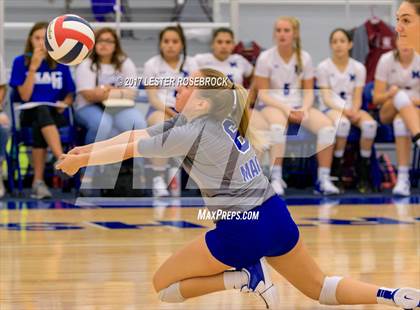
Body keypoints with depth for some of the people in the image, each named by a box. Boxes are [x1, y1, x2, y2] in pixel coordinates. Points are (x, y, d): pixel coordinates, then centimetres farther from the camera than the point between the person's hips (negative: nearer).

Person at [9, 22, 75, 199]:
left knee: (39, 126, -36)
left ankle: (38, 181, -37)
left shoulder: (61, 63, 9)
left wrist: (64, 104, -10)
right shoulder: (20, 62, 3)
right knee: (42, 111, -38)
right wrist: (33, 68, -13)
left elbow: (70, 95, 13)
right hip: (30, 114, -1)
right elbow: (25, 96, -5)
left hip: (55, 115, 1)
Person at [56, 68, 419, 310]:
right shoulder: (200, 120, 10)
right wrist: (86, 149, 12)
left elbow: (131, 150, -6)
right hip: (276, 218, 9)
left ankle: (248, 277, -7)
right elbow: (137, 135, 14)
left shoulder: (194, 132, -13)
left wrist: (80, 160, 7)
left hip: (240, 232, -8)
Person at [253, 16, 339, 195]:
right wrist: (284, 109, -20)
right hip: (272, 105, -3)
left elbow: (308, 92, 6)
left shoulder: (304, 58, 3)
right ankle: (276, 179, -32)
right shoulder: (265, 58, -5)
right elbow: (263, 93, -7)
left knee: (327, 126, -23)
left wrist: (304, 109, -16)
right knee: (278, 126, -39)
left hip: (298, 107, 3)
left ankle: (323, 179, -18)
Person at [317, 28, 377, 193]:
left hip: (352, 110, 3)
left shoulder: (358, 68, 8)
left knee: (370, 124, -31)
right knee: (343, 122, -39)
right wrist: (343, 110, -22)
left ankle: (363, 173, -21)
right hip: (331, 109, -3)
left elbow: (357, 98, 3)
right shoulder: (324, 67, 1)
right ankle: (336, 170, -26)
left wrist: (354, 111, -19)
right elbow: (327, 98, -5)